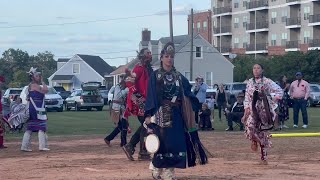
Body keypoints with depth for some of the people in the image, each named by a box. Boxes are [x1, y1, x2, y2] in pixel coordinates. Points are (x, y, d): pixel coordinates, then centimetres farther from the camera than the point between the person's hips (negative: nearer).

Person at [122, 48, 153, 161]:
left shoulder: (148, 68, 17)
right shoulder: (140, 67, -12)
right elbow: (129, 81, -21)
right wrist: (135, 95, -24)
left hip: (146, 101, 10)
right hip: (139, 101, -10)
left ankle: (129, 147, 18)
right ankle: (143, 153, -1)